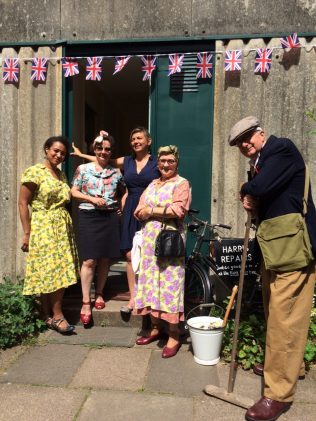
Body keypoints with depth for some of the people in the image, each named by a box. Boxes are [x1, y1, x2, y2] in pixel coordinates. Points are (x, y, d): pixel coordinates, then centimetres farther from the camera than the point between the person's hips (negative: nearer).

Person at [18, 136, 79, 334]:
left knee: (62, 271, 7)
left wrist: (66, 225, 12)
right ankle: (57, 315, 7)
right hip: (44, 228, -7)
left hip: (63, 228, 7)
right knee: (50, 271, -4)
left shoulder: (62, 174, 15)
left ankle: (49, 315, 19)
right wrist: (27, 233, -12)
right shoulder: (34, 172, -6)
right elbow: (23, 203, -9)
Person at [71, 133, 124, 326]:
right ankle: (86, 302, 3)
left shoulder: (116, 172, 9)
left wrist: (121, 207, 4)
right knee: (89, 260, -6)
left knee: (105, 258, 8)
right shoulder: (83, 169, 3)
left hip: (111, 217, 3)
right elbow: (74, 192, 3)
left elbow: (122, 193, 21)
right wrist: (92, 199, -11)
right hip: (89, 216, -2)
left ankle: (99, 294, 26)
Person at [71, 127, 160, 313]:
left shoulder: (157, 162, 2)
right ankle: (133, 297, 13)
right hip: (131, 212, 4)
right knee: (130, 256, 3)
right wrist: (81, 154, 32)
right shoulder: (126, 161, 13)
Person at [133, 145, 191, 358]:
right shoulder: (152, 184, 19)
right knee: (150, 281, 9)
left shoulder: (181, 183, 0)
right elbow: (139, 212, 10)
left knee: (170, 284, -5)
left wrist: (151, 210, -7)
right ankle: (156, 328, 24)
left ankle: (174, 336, 6)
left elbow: (178, 210, -16)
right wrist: (163, 210, -9)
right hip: (149, 240, 7)